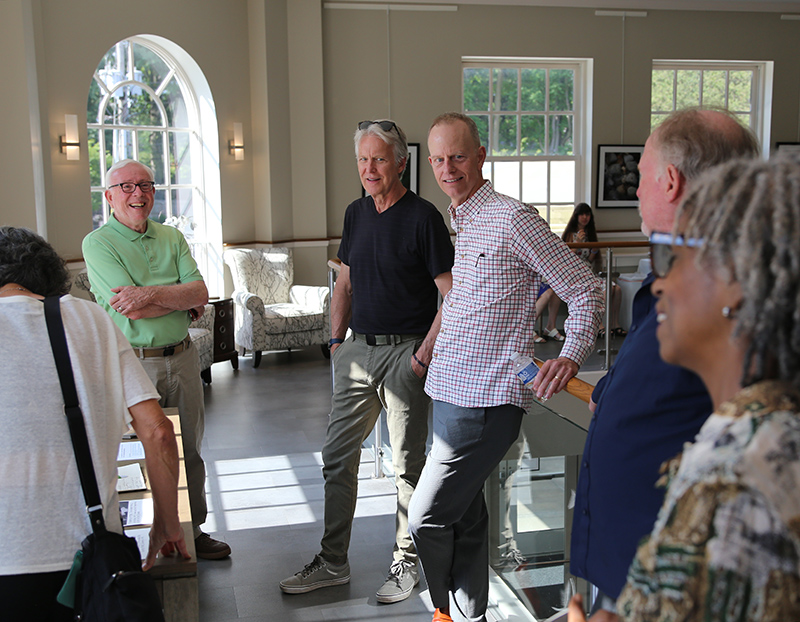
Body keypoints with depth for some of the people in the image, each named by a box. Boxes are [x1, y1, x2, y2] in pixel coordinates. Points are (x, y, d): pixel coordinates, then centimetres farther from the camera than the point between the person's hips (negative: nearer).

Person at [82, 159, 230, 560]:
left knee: (188, 450, 13)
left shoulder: (172, 238, 9)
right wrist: (183, 301, -8)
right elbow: (132, 310, -17)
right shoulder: (98, 243, -6)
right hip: (133, 364, -5)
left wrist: (151, 293, -17)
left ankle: (192, 530, 27)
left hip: (182, 358, 5)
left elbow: (200, 293, -3)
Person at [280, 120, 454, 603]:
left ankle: (406, 565, 21)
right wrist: (337, 340, 11)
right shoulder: (356, 213, 10)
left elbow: (451, 294, -11)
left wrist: (426, 352, -15)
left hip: (405, 353, -6)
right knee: (338, 458, 9)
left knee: (408, 464, 6)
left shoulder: (423, 217, -10)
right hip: (358, 349, 6)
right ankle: (333, 563, 22)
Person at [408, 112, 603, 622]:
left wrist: (571, 356, -23)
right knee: (465, 519, 15)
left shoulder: (512, 218, -12)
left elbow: (585, 289, -10)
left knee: (427, 518, -5)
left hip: (486, 402, -9)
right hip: (452, 392, 9)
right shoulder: (461, 222, 15)